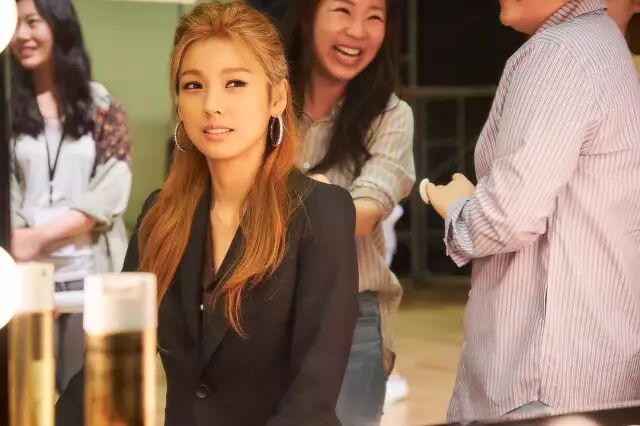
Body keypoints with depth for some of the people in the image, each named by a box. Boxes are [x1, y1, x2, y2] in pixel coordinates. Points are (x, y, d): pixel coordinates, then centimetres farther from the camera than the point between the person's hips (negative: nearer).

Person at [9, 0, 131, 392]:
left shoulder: (103, 106, 5)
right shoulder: (10, 109, 8)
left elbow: (111, 192, -4)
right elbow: (7, 192, 0)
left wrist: (41, 235, -13)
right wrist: (20, 239, -18)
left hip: (92, 272, -1)